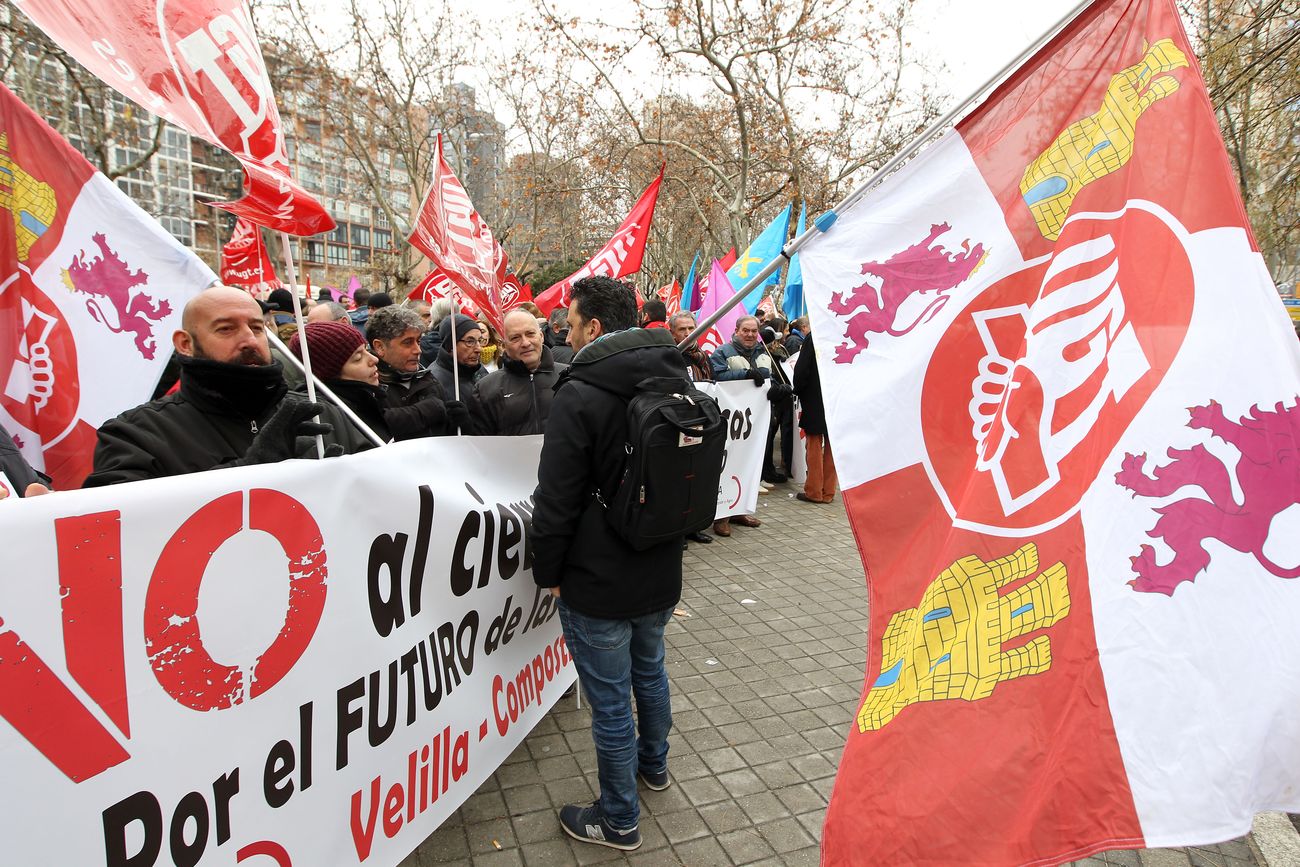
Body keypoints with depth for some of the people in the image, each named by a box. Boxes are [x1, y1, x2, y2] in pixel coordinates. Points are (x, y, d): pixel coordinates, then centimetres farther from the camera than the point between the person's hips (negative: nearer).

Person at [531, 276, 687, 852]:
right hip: (660, 575, 8)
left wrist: (548, 572, -3)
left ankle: (619, 821, 27)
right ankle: (654, 764, 50)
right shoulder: (676, 380, 2)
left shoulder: (580, 394, -21)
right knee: (649, 671, 28)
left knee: (610, 701, 8)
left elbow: (557, 500, -18)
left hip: (599, 584, -7)